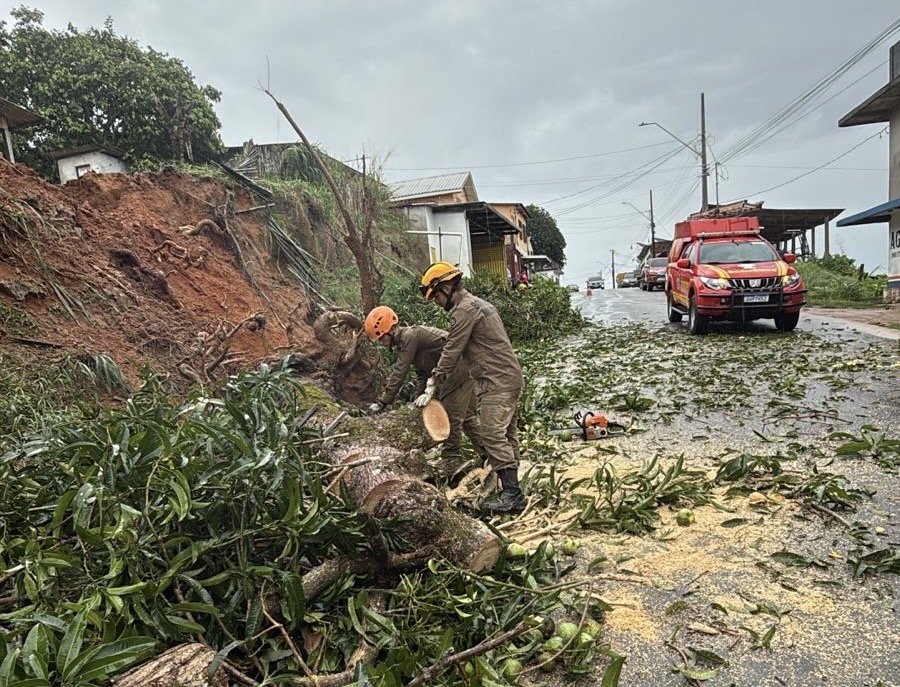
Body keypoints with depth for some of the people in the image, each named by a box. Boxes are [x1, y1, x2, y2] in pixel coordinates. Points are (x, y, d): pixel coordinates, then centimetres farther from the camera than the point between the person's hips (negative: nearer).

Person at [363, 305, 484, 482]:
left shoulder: (409, 336, -18)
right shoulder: (405, 342, 13)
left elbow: (398, 374, -20)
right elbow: (421, 374, 18)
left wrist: (382, 403, -17)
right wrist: (418, 400, 12)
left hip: (459, 370, -10)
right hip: (464, 371, 10)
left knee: (451, 414, -5)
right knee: (466, 414, 16)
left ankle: (452, 458, 4)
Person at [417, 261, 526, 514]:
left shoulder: (464, 310, -12)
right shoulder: (477, 304, 20)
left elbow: (452, 352, -11)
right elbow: (457, 352, 19)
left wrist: (433, 385, -2)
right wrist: (438, 377, 14)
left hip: (497, 381, -11)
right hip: (510, 377, 11)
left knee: (493, 434, -12)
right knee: (506, 435, 10)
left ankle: (512, 492, -13)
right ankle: (513, 492, 13)